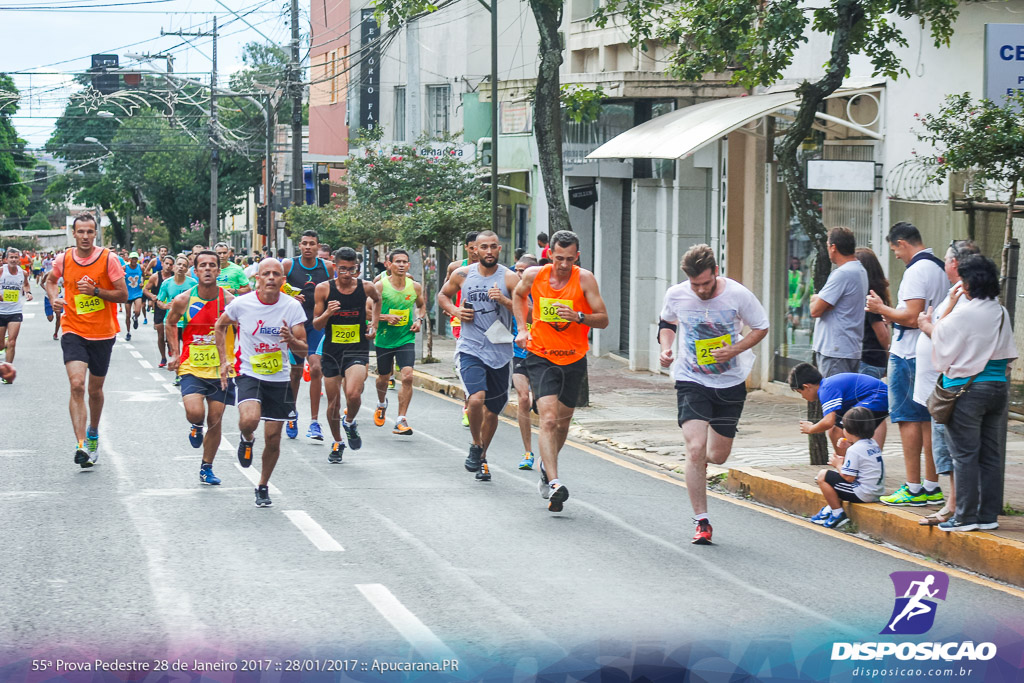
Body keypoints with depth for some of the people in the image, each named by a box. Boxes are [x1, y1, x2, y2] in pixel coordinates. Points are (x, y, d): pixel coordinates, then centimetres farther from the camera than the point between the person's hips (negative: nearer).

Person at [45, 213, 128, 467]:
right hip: (73, 332, 0)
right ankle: (81, 444, -22)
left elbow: (123, 295, -7)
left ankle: (93, 433, 41)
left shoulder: (108, 259, -8)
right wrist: (54, 297, -1)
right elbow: (51, 281, 20)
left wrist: (95, 291, -20)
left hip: (103, 334, 0)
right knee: (77, 385, -18)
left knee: (95, 389, 14)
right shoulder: (64, 259, -1)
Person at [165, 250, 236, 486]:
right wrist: (175, 354, 5)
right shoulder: (182, 301, -8)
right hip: (191, 368, -1)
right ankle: (195, 426, 17)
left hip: (222, 370, 1)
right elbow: (170, 323, 13)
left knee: (215, 421, 5)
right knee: (195, 412, -21)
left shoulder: (230, 301, -9)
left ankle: (207, 468, 24)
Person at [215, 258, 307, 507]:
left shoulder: (293, 307, -8)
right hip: (248, 374, -2)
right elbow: (219, 327, 10)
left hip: (279, 378, 2)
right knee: (249, 419, -29)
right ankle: (247, 439, 9)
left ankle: (263, 487, 27)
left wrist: (292, 340, -28)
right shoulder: (241, 304, -10)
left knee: (273, 438, 4)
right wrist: (224, 360, 4)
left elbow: (304, 349, -6)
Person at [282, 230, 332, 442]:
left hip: (318, 325, 0)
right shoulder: (288, 265, -3)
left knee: (316, 369, -15)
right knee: (295, 372, 11)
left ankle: (314, 423, -11)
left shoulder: (327, 267, 1)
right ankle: (292, 413, 36)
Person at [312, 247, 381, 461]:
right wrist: (327, 313, -22)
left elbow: (377, 300, 22)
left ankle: (350, 422, 9)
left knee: (353, 393, -24)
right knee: (333, 402, 7)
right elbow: (316, 325, -2)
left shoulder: (366, 287, -3)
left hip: (357, 349, -1)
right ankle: (337, 443, 31)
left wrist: (374, 325, 11)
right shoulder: (324, 289, -6)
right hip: (331, 349, 1)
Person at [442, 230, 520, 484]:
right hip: (471, 349, -1)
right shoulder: (462, 275, 2)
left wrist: (505, 301, -22)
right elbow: (442, 295, 20)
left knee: (492, 411, 10)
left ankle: (482, 458, 32)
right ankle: (476, 445, 3)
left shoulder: (509, 278, -3)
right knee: (476, 399, -23)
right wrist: (455, 310, 0)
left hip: (500, 351, 1)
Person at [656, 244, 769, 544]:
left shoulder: (738, 295, -14)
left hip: (730, 383, 1)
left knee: (718, 456, 6)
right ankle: (701, 522, -8)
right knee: (695, 449, -17)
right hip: (691, 381, -1)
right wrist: (666, 348, -7)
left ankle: (700, 463, 46)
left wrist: (734, 350, -17)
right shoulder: (675, 295, -9)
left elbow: (761, 328, -1)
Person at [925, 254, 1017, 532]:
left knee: (965, 454, -2)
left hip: (968, 389, -7)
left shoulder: (963, 313, -15)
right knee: (991, 454, 10)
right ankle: (989, 514, 13)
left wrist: (927, 325, 12)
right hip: (998, 386, 7)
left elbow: (943, 343, -4)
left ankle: (966, 516, -1)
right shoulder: (1001, 313, 8)